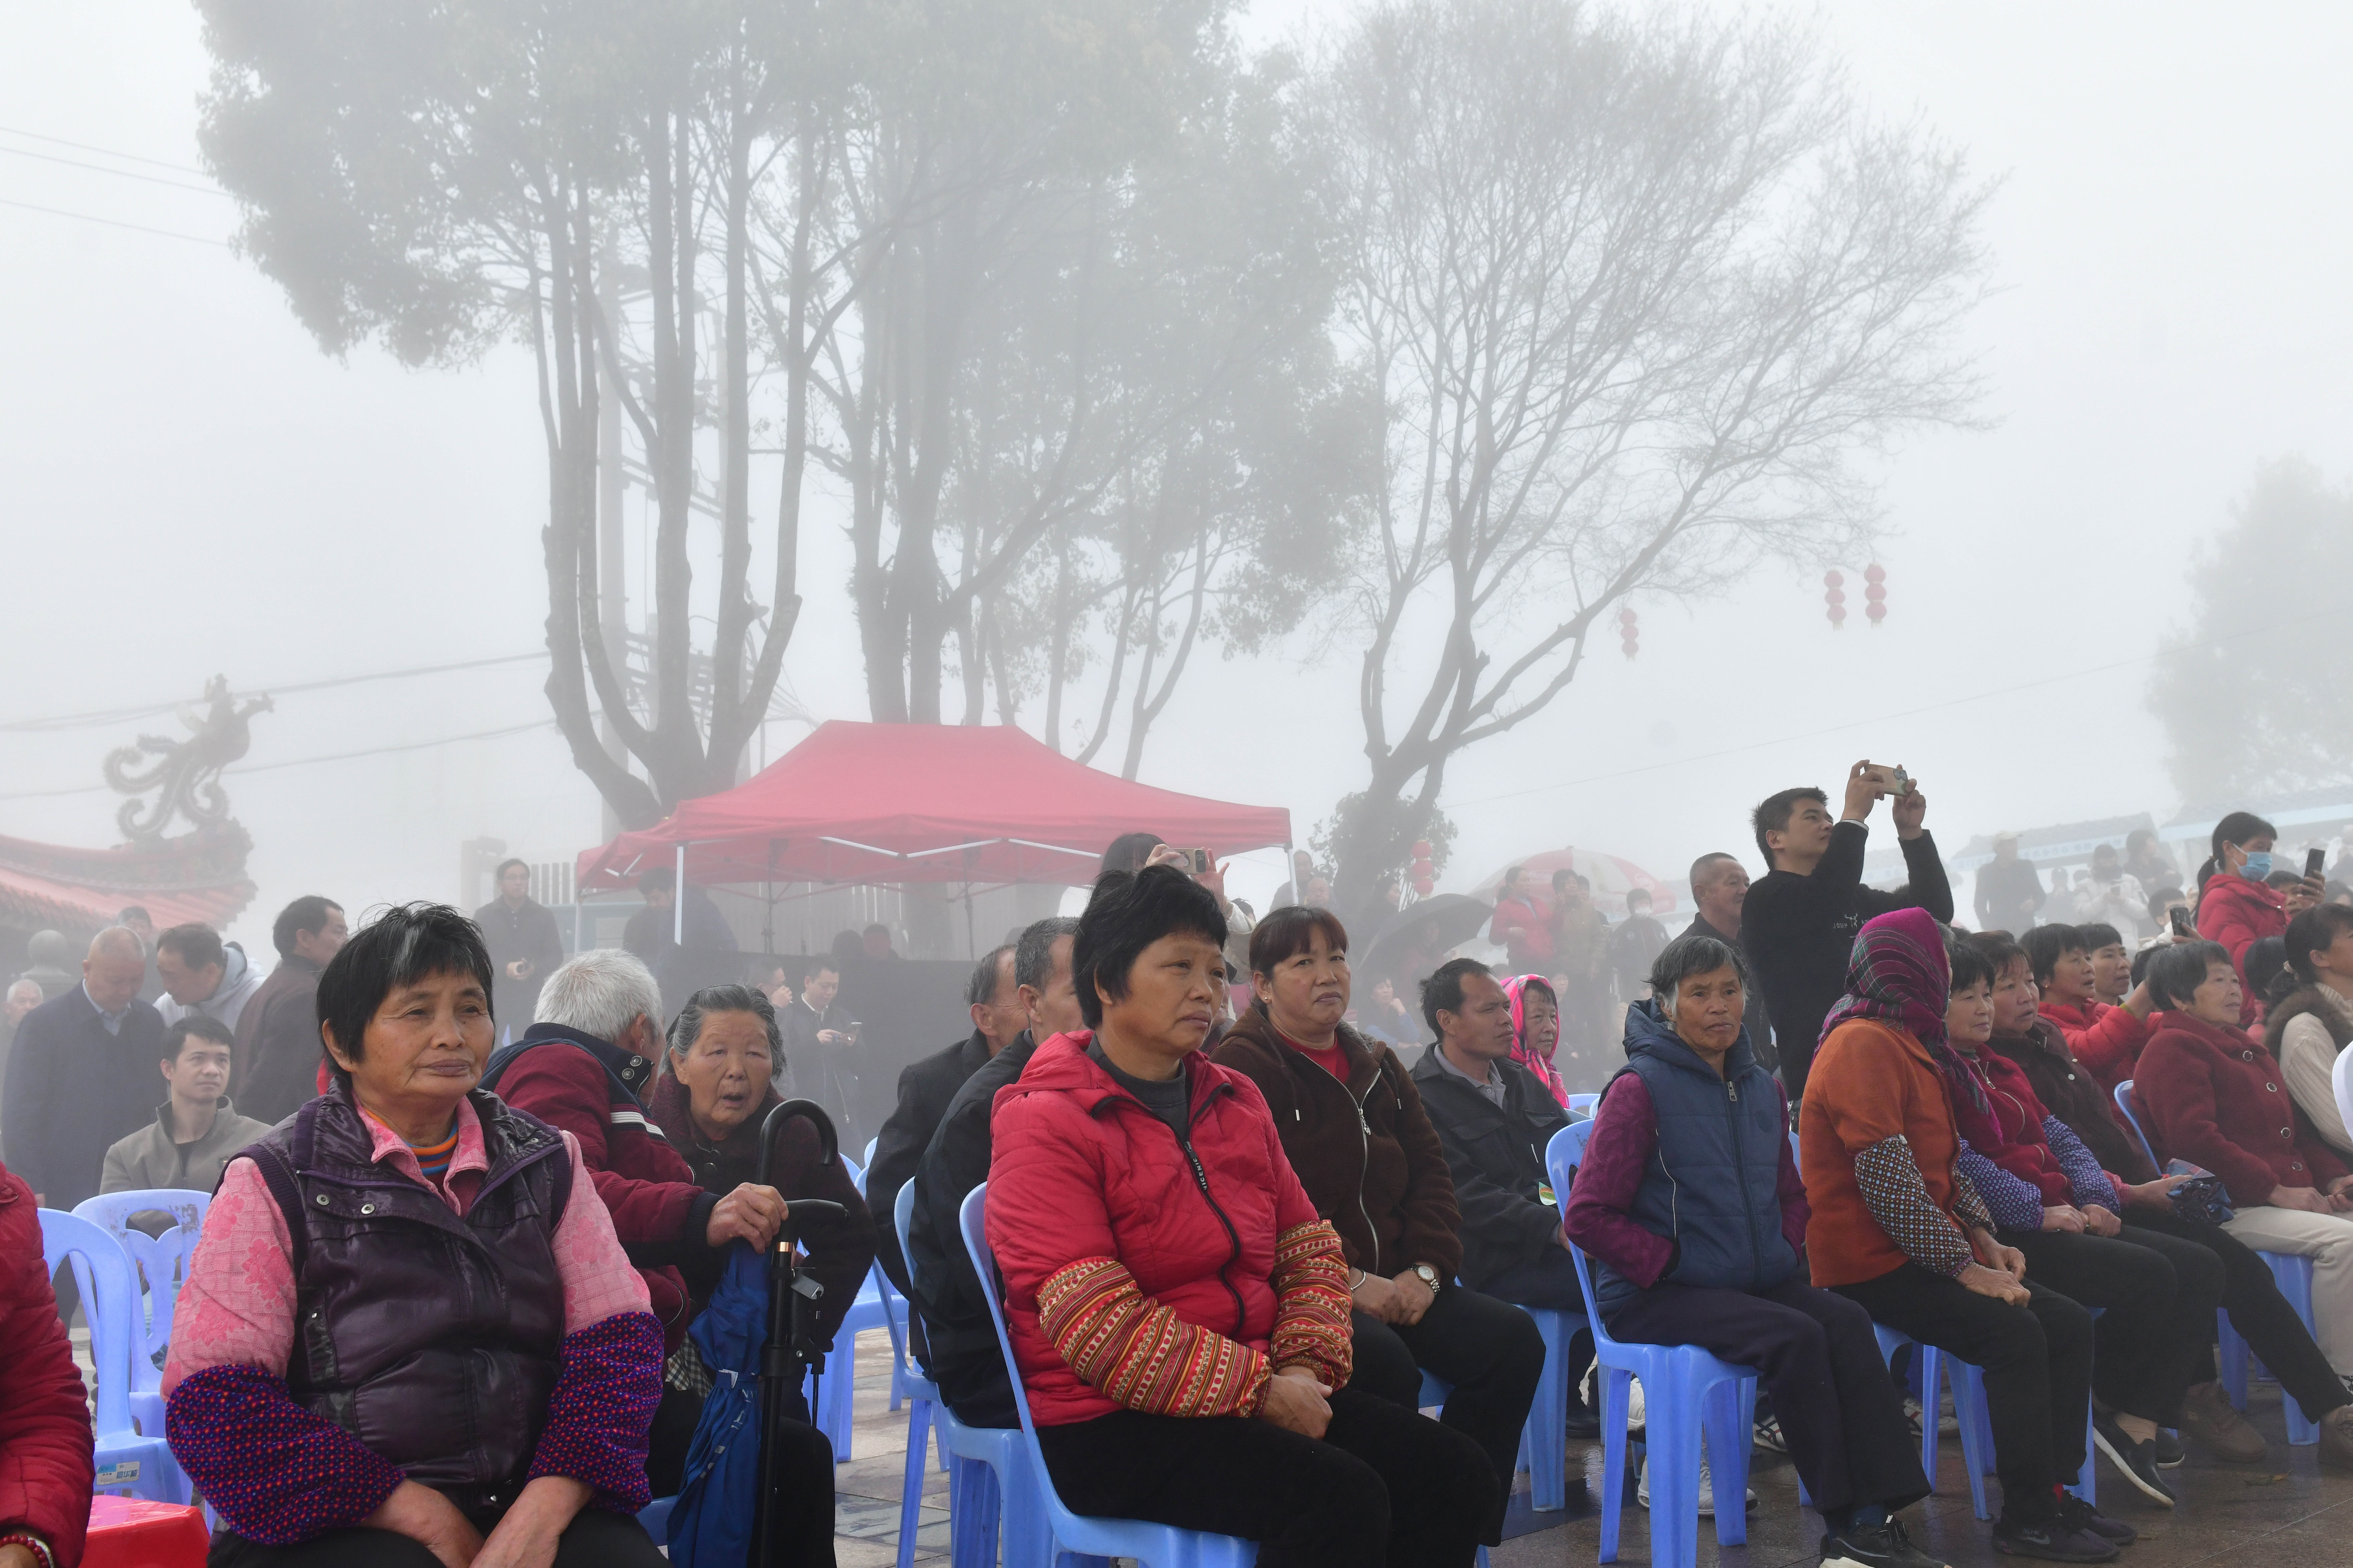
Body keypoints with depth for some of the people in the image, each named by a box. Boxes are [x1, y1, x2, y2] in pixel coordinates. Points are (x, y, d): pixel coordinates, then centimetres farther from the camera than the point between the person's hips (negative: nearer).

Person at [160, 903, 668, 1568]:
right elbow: (214, 1402, -6)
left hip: (530, 1506, 3)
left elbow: (617, 1337, 5)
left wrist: (544, 1510, -12)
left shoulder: (548, 1164, 13)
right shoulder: (275, 1183, 2)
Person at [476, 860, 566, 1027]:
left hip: (531, 998, 1)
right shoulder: (484, 915, 7)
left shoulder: (544, 915, 11)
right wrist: (505, 968, -17)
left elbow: (556, 954, 9)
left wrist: (535, 968, -12)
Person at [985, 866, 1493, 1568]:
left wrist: (1304, 1364, -4)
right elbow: (1097, 1328, -18)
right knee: (1341, 1499, -29)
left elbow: (1311, 1249, 17)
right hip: (1108, 1424, -7)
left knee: (1455, 1471, -9)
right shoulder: (1045, 1124, -10)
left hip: (1264, 1388, 8)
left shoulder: (1237, 1101, 14)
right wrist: (1260, 1390, -17)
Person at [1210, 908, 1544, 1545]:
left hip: (1392, 1284, 7)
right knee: (1385, 1363, -34)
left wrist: (1425, 1269, -3)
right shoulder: (1242, 1069, -6)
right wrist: (1350, 1283, -20)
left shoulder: (1376, 1068, 19)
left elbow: (1430, 1173, 16)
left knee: (1513, 1339, -13)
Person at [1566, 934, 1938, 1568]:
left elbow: (1791, 1193, 28)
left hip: (1756, 1281, 6)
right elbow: (1588, 1216, -11)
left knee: (1846, 1321, -23)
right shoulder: (1641, 1089, -7)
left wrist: (1787, 1249, 9)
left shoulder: (1761, 1089, 14)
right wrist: (1671, 1265, -14)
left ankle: (1877, 1515, -27)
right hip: (1650, 1300, -6)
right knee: (1795, 1336, -29)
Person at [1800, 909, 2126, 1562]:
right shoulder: (1862, 1045, -15)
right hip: (1872, 1264, -10)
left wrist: (1986, 1240, 4)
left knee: (2070, 1324, -1)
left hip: (1930, 1249, 10)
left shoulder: (1911, 1043, 17)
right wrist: (1965, 1267, -20)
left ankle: (2052, 1492, 4)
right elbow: (1886, 1179, -22)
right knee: (2015, 1333, -24)